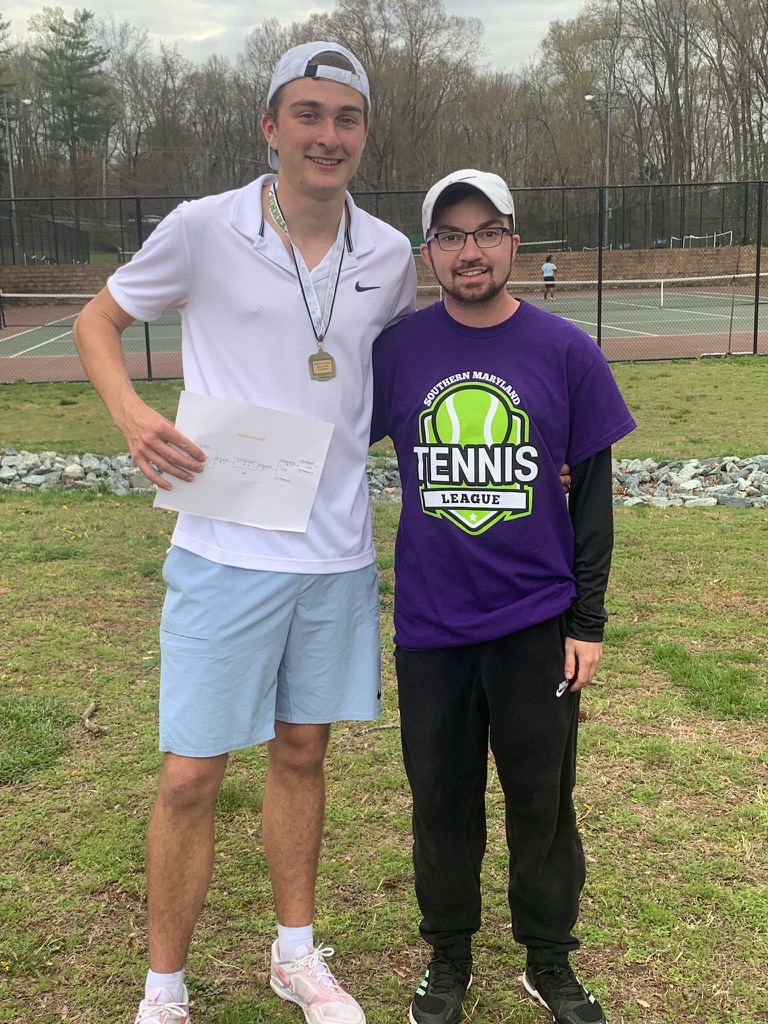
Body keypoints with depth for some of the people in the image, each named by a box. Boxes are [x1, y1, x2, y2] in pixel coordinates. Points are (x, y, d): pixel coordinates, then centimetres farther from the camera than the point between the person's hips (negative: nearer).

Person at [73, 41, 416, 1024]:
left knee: (301, 752, 17)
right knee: (191, 775, 2)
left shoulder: (388, 255, 2)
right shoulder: (203, 228, -8)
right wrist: (132, 414, -15)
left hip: (339, 554, 4)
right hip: (226, 552, -3)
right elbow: (97, 320, 5)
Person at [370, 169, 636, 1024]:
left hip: (537, 623, -1)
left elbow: (592, 491, 0)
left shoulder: (565, 351, -4)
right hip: (431, 625, 1)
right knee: (441, 799, 14)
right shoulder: (397, 350, -2)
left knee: (541, 800, 12)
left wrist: (588, 621, -2)